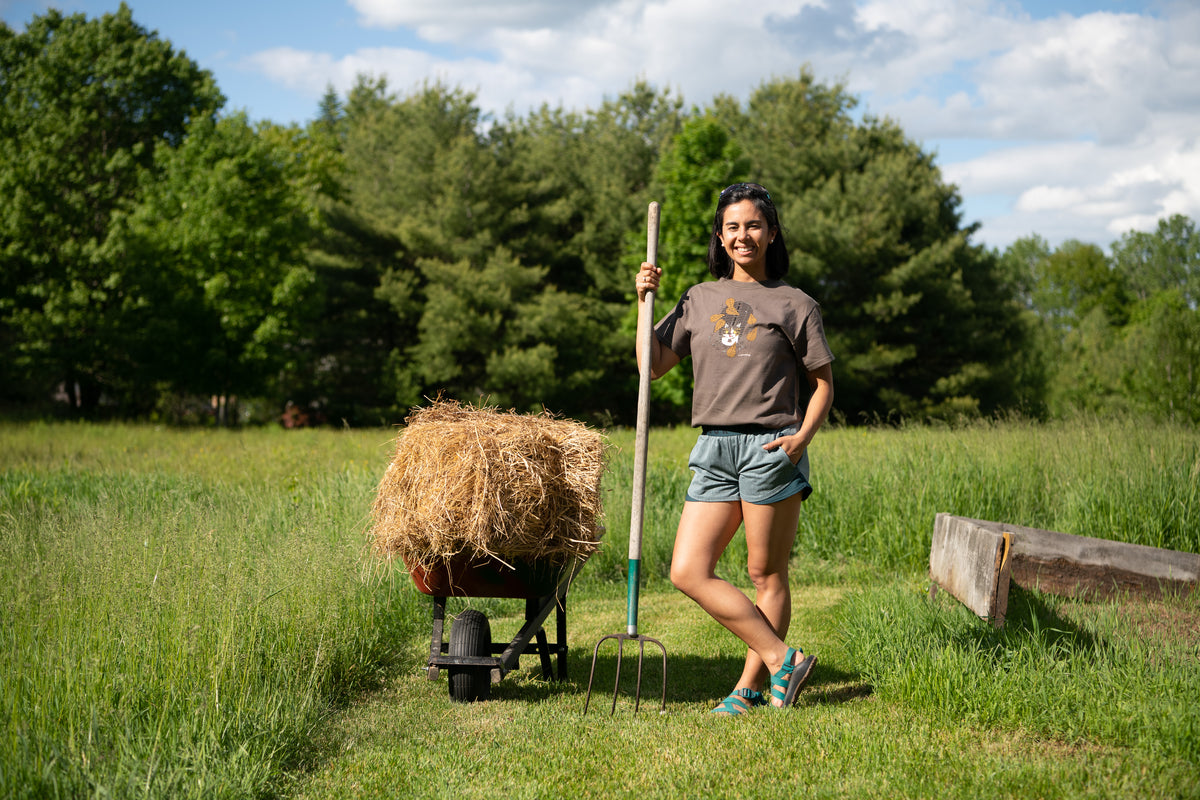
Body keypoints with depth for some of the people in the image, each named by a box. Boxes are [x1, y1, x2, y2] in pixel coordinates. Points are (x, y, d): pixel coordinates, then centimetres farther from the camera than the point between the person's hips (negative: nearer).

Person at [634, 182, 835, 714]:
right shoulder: (700, 299, 14)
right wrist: (643, 301, 2)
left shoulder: (795, 305, 3)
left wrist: (802, 436, -12)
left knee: (767, 575, 1)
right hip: (713, 450, 5)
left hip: (771, 449, -4)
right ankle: (782, 659, 2)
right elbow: (652, 366, 11)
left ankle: (751, 686, 12)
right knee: (688, 572, -4)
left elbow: (822, 385, 4)